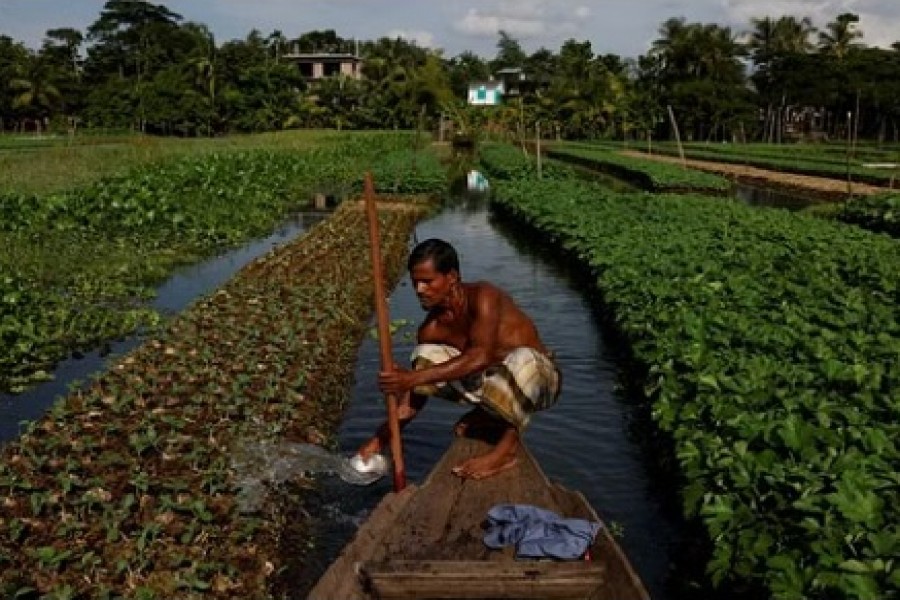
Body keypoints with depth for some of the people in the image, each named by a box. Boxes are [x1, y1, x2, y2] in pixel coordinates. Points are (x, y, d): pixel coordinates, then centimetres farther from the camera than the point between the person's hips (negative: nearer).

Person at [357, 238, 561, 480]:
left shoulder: (483, 296, -23)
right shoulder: (432, 328, -6)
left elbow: (481, 356, -39)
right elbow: (414, 397, 0)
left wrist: (416, 377, -44)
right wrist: (381, 438, -10)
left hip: (539, 375, -5)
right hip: (490, 381, 6)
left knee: (520, 358, -41)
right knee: (425, 356, -10)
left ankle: (508, 443, -18)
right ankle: (487, 415, 4)